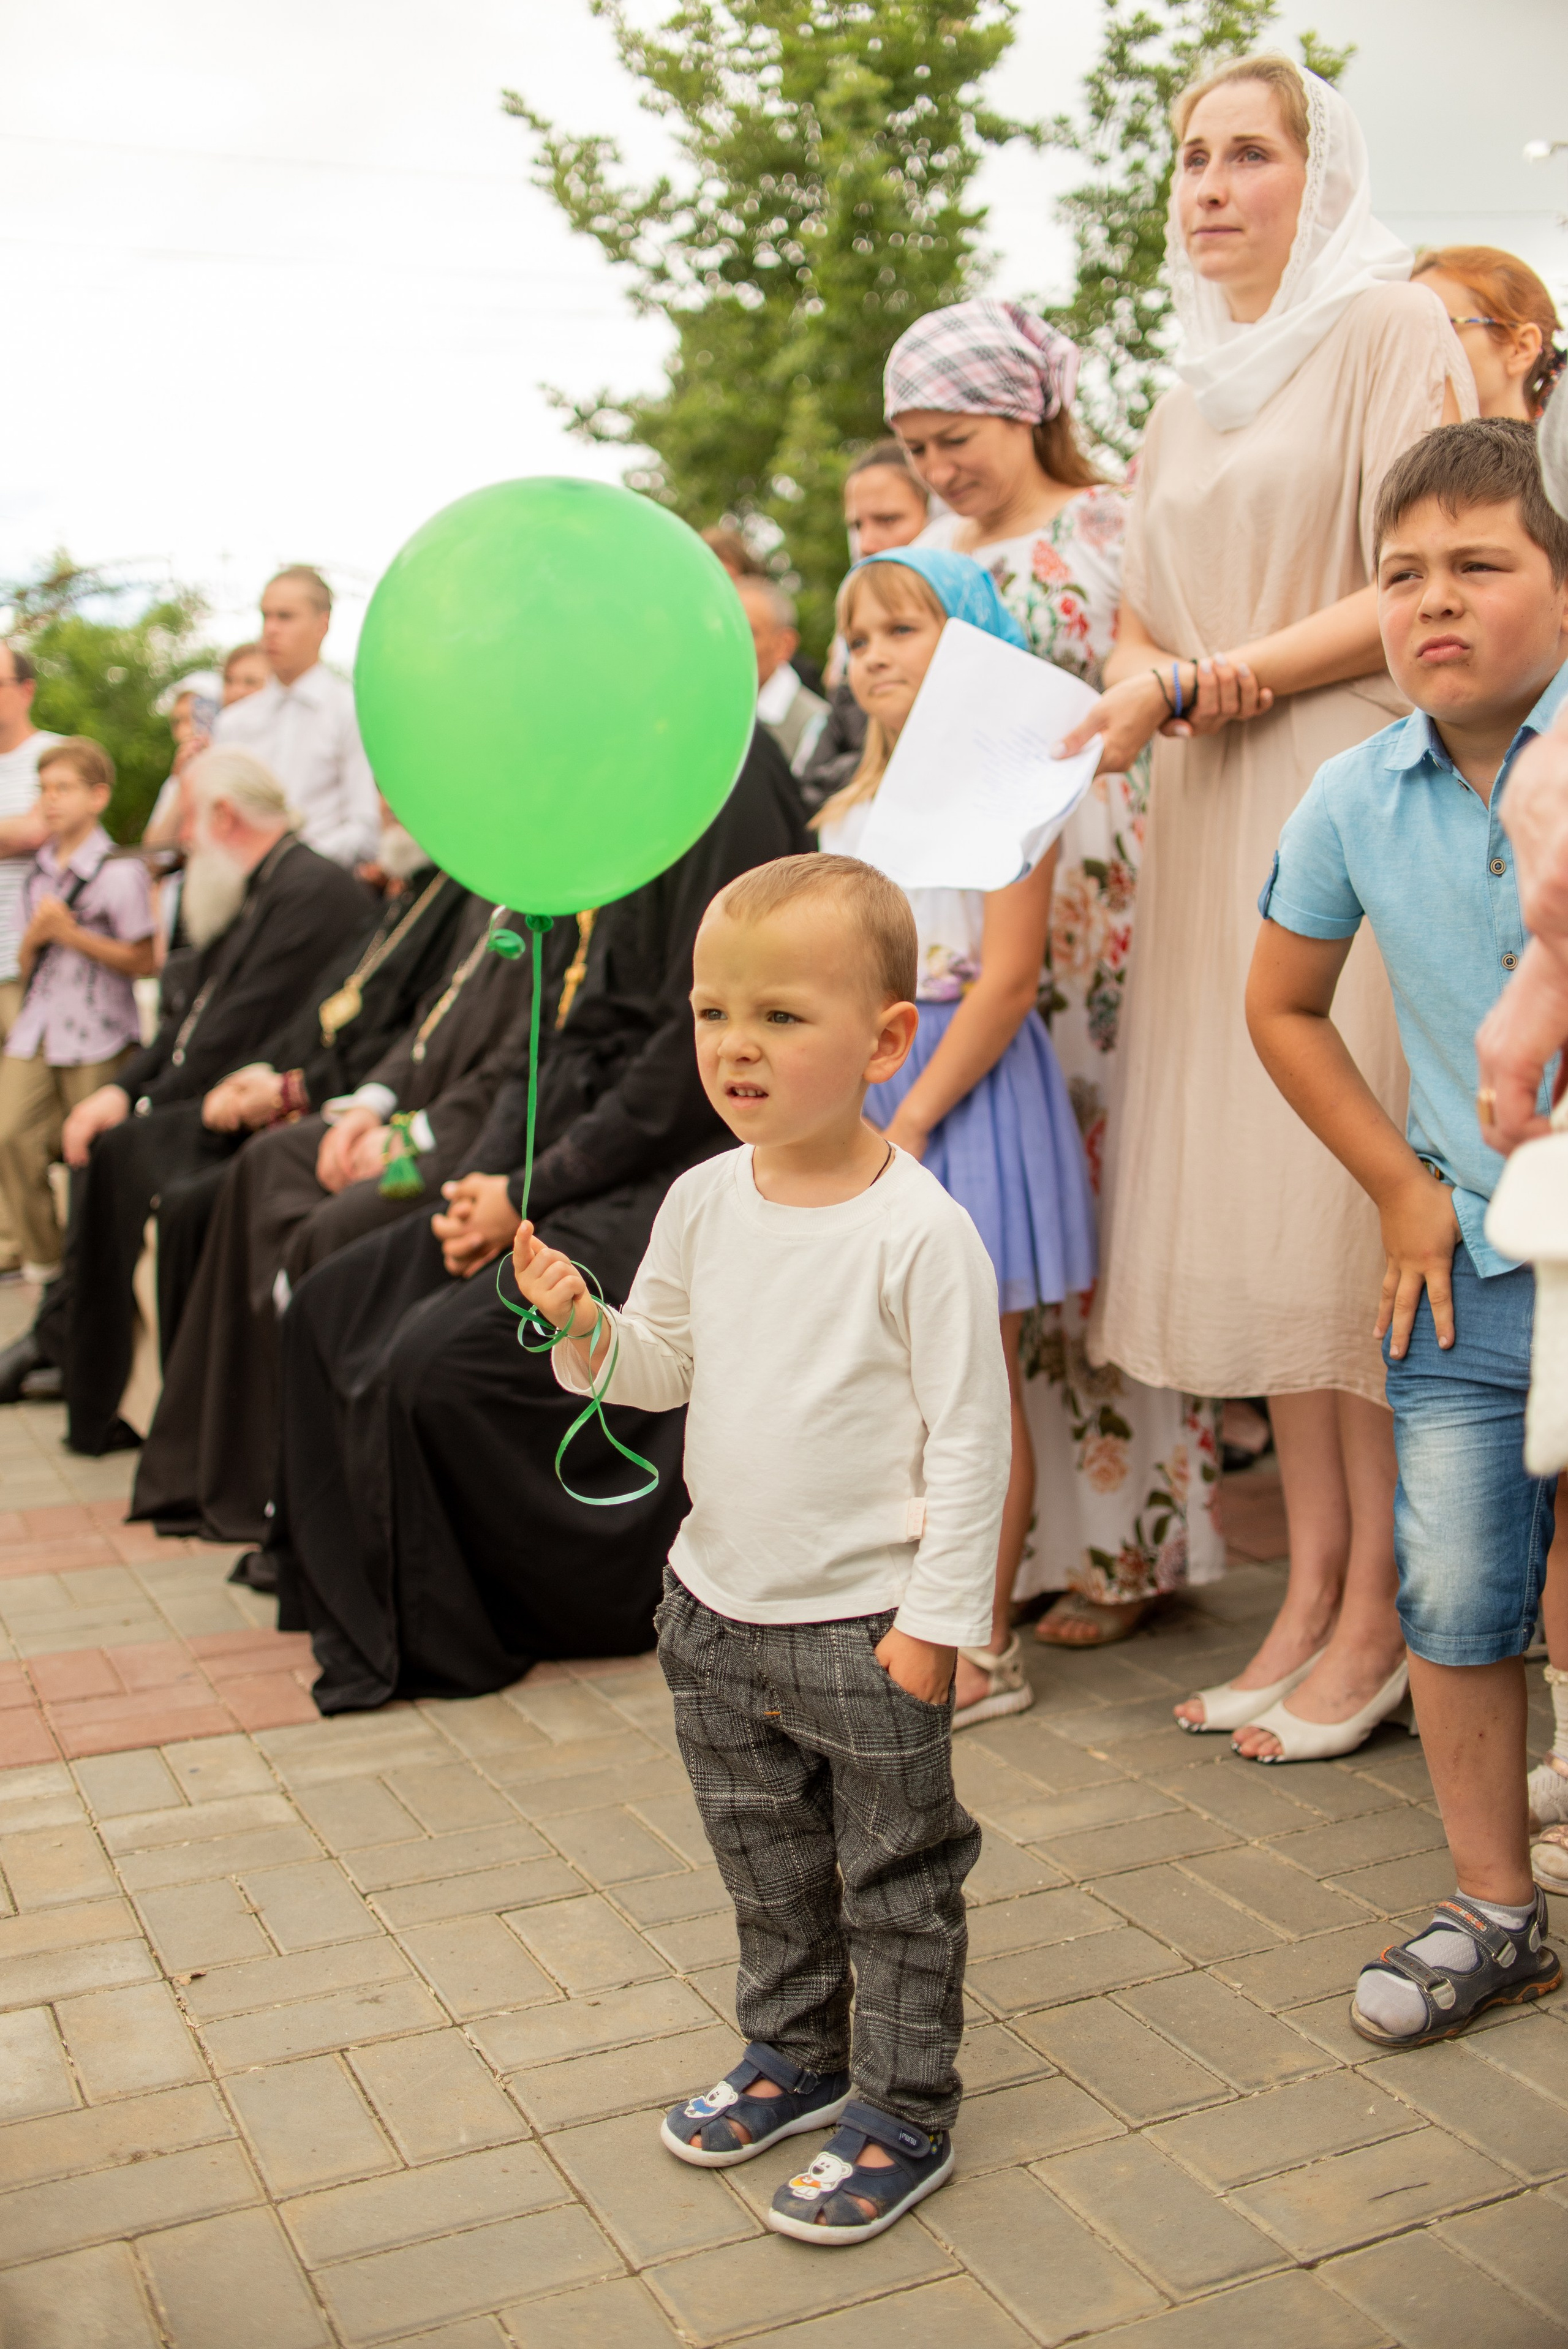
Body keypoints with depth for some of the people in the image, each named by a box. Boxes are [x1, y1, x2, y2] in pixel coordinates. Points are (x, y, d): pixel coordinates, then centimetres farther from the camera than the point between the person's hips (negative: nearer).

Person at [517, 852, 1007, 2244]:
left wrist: (940, 1616, -15)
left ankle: (904, 2117, 28)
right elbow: (664, 1369, 10)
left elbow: (970, 1435, -15)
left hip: (865, 1626, -6)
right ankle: (795, 2054, 44)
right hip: (719, 1606, 6)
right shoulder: (704, 1203, -1)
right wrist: (584, 1326, -10)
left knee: (896, 1884, 11)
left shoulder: (921, 1230, -19)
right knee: (767, 1869, 23)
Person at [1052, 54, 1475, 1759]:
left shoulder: (1391, 327, 0)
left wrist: (1211, 681, -11)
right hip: (1213, 820, 7)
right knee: (1249, 1204, 3)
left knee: (1355, 1199, -8)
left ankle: (1376, 1618, 2)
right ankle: (1309, 1589, 11)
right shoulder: (1191, 392, 22)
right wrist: (1143, 681, -3)